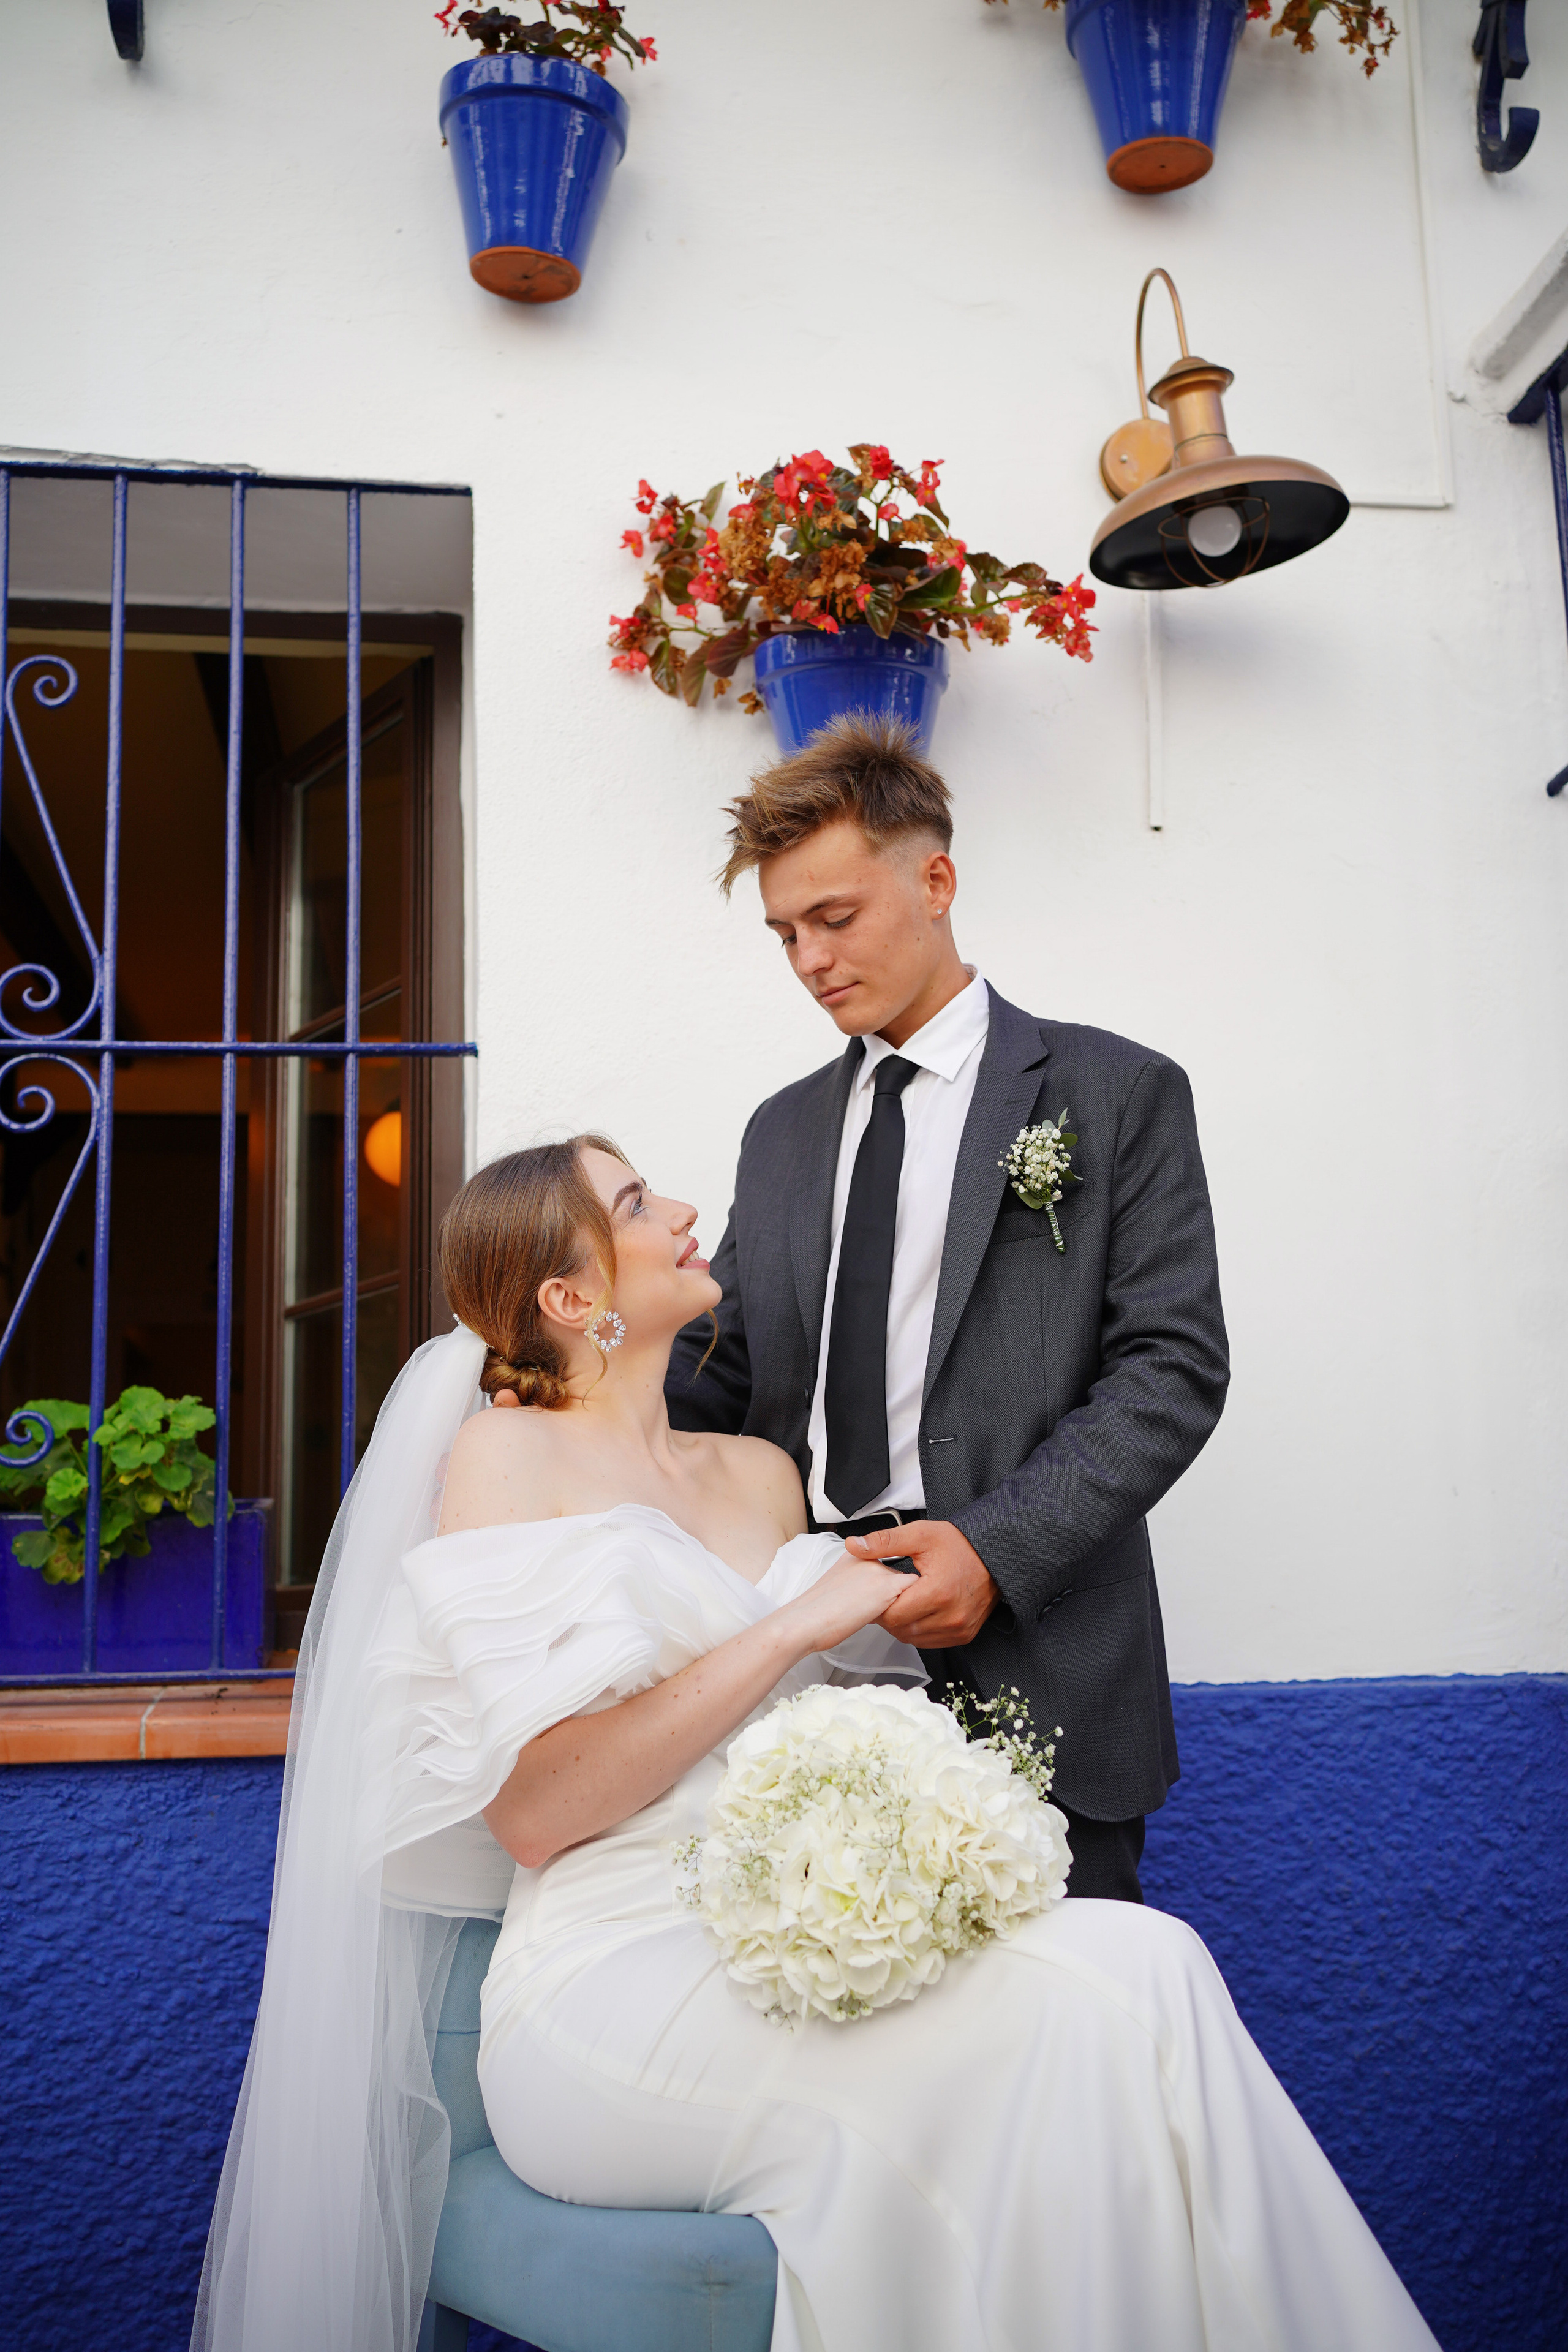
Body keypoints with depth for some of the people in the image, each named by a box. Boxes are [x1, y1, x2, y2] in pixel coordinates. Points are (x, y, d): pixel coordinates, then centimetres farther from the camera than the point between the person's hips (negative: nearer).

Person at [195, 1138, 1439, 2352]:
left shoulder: (762, 1474, 17)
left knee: (1135, 1963, -23)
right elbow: (531, 1811, -12)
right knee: (1111, 1982, -25)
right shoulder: (507, 1449, -2)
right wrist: (791, 1628, -13)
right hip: (616, 1982, -6)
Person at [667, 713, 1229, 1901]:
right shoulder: (784, 1129, 18)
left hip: (1033, 1667, -4)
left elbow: (1174, 1363, -6)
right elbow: (718, 1365, 14)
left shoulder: (1119, 1091, 2)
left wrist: (996, 1546, -18)